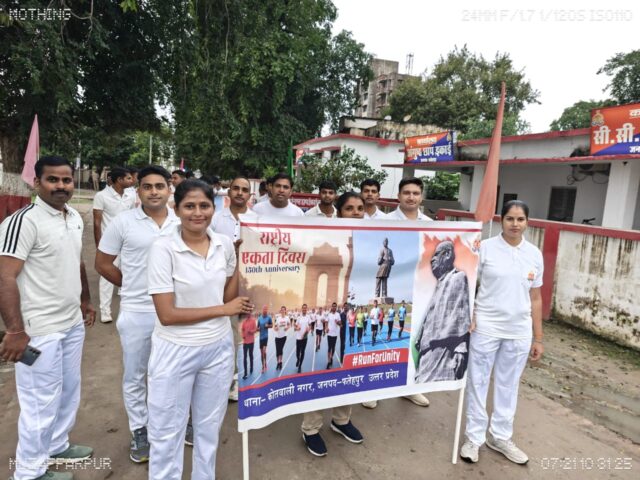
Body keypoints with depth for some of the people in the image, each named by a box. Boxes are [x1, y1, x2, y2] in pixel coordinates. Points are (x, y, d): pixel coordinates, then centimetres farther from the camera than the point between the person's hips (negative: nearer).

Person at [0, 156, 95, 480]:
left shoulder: (76, 218, 7)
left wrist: (86, 301, 22)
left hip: (73, 324, 8)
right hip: (40, 330, -8)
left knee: (69, 392, 22)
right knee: (41, 403, 7)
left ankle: (56, 446, 43)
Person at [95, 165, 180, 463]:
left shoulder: (182, 223, -1)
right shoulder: (123, 222, -7)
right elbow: (103, 263, 1)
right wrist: (132, 286, 1)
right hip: (136, 312, -1)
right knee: (134, 377, 13)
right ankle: (139, 431, 33)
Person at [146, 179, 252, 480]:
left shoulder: (225, 244, -5)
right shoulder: (163, 248, -18)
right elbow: (167, 315, -20)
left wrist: (242, 262, -5)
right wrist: (223, 309, -16)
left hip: (219, 347, 4)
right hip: (176, 352, -4)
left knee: (209, 427, 23)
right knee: (167, 432, 14)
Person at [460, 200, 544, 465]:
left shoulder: (535, 254, 4)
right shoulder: (485, 247, -6)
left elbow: (535, 298, 9)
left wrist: (538, 338, 9)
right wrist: (467, 315, -19)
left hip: (519, 332, 3)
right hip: (486, 328, -3)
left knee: (508, 386, 16)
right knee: (478, 382, 8)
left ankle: (500, 436, 34)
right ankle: (474, 437, 25)